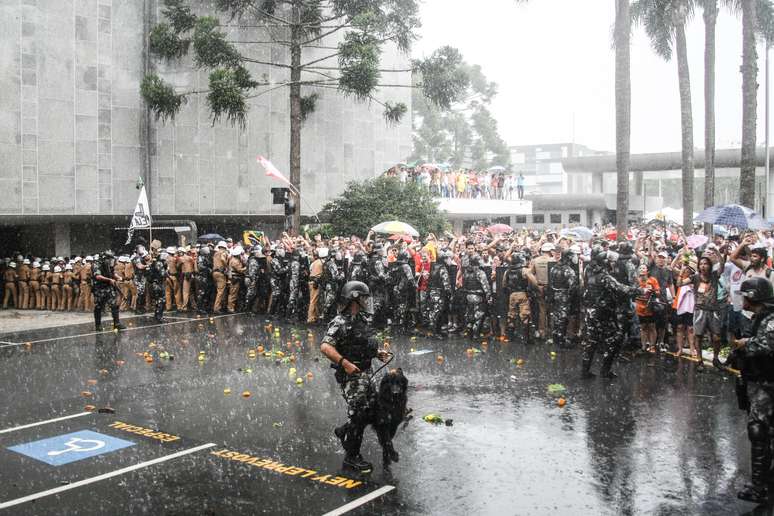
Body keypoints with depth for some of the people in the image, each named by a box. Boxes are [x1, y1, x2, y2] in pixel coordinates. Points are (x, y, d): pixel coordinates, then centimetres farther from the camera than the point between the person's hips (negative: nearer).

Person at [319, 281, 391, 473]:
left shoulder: (363, 319, 11)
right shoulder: (340, 323, -18)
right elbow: (325, 347, -28)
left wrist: (377, 352, 10)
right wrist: (345, 363, -33)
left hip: (365, 374, 9)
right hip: (350, 375, -9)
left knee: (374, 409, 14)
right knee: (359, 414, -3)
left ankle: (344, 431, 34)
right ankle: (351, 457, 12)